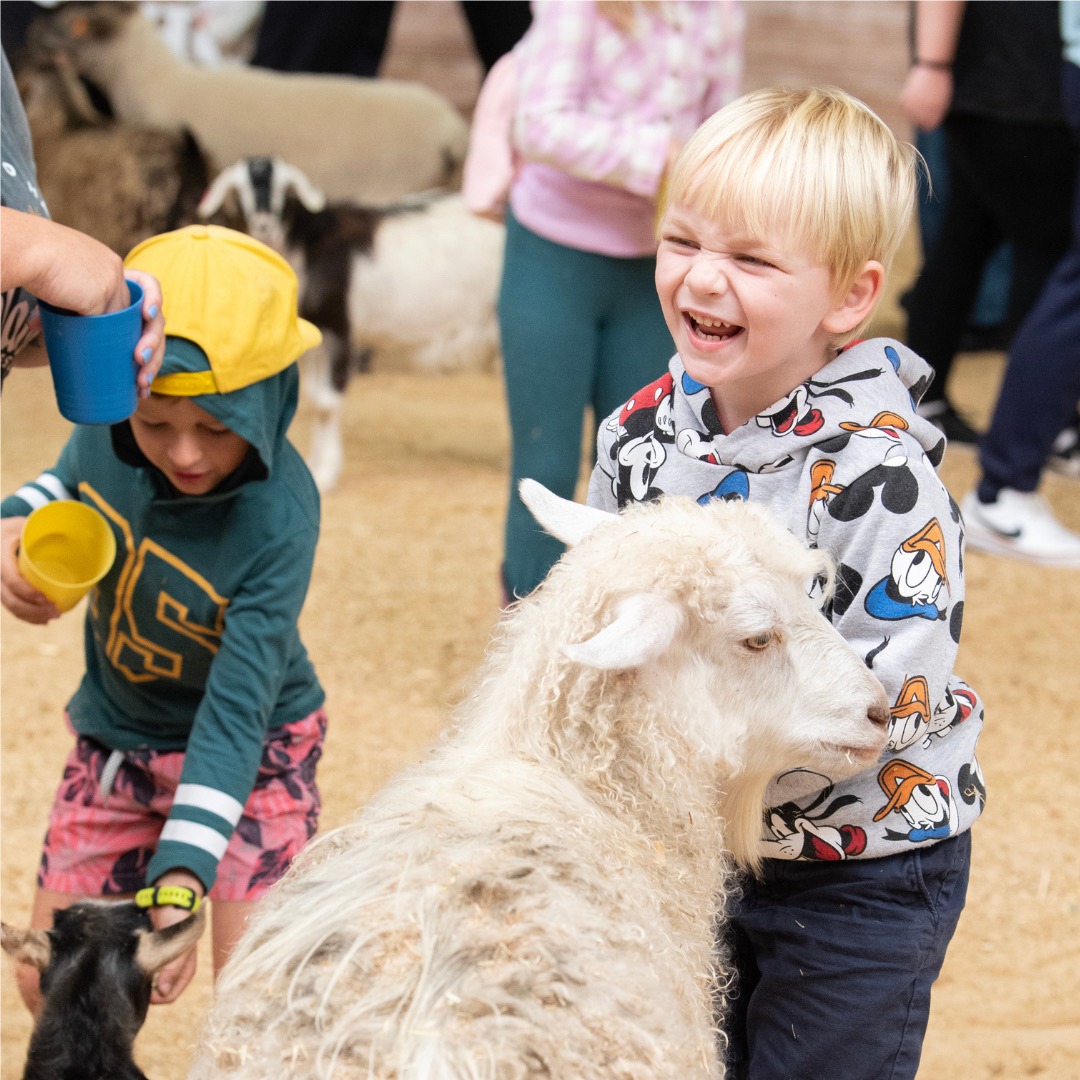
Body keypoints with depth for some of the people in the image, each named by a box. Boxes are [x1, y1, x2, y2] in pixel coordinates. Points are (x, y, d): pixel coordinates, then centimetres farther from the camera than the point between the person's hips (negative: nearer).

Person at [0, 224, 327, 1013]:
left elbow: (236, 709, -34)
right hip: (116, 739, 5)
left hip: (250, 749, -5)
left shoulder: (278, 520, -33)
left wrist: (182, 875, -41)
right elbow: (70, 483, 8)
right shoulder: (108, 428, -19)